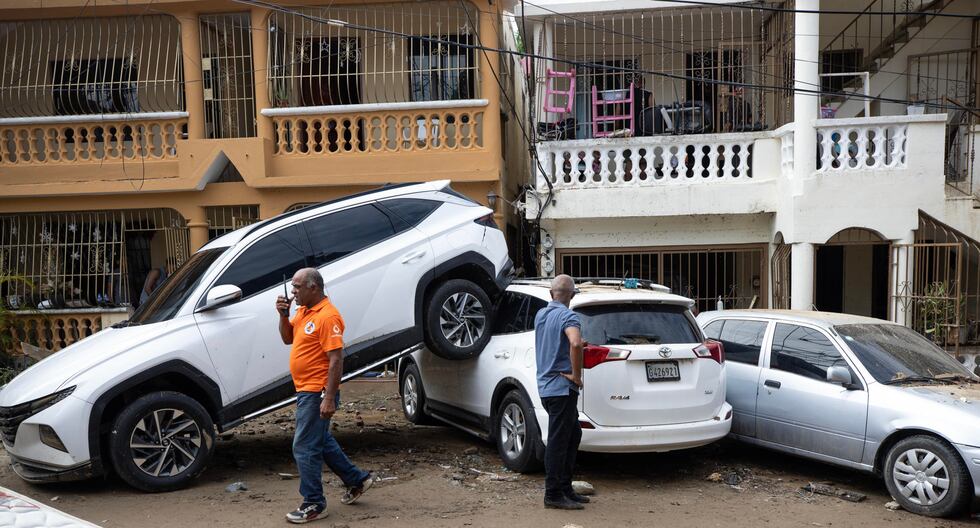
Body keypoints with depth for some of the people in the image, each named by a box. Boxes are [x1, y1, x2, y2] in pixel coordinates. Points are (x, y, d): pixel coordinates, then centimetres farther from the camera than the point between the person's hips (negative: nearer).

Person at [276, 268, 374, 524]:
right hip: (305, 390, 10)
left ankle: (314, 505, 10)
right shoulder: (303, 310, 9)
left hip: (317, 393, -10)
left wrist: (329, 399, -25)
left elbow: (336, 360, -23)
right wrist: (284, 314, -1)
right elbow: (288, 338, 17)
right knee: (322, 441, 21)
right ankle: (357, 480, 34)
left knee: (305, 449, -2)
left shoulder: (327, 316, -21)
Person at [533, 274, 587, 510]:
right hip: (562, 387, -9)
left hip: (545, 384, 9)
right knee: (558, 441, -2)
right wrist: (576, 374, -21)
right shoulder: (568, 316, -15)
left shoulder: (540, 314, 12)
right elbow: (575, 343, -34)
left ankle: (565, 488, 22)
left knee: (573, 434, 17)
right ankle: (553, 495, 4)